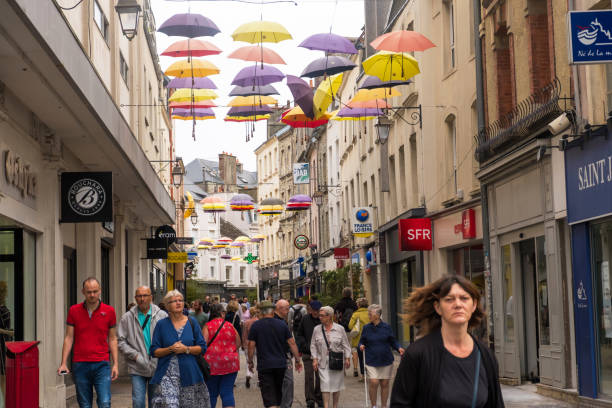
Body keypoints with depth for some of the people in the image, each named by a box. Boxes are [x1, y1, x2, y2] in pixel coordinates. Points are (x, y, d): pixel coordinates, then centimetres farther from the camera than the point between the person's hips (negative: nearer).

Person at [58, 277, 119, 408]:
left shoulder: (109, 311, 2)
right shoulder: (74, 311, 4)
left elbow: (112, 339, 8)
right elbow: (69, 338, 7)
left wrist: (115, 364, 2)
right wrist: (63, 363, -1)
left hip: (101, 364, -1)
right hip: (80, 365, 1)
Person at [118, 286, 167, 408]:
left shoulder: (162, 316, 1)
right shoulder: (127, 318, 1)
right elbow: (121, 341, 0)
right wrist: (135, 355, -10)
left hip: (157, 366, 1)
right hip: (138, 368, -1)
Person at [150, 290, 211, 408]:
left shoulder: (192, 322, 7)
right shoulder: (162, 324, 4)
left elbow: (202, 347, 5)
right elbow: (154, 351, 3)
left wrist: (186, 349, -12)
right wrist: (170, 349, -14)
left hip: (189, 374, 2)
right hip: (167, 375, -2)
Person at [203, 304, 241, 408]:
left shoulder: (207, 326, -3)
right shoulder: (230, 326, 5)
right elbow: (238, 344, 12)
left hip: (212, 363, -2)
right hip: (230, 363, 2)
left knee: (211, 393, 10)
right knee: (228, 392, 2)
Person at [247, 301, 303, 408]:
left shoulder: (255, 325, -4)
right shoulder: (282, 324, 2)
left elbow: (251, 345, -5)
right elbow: (292, 343, 2)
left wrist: (250, 361, 8)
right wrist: (298, 360, 9)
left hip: (264, 366, -3)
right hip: (281, 365, 3)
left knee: (269, 398, -4)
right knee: (278, 393, 20)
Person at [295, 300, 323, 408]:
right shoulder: (305, 319, 3)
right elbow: (299, 334, 12)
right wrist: (304, 345, -2)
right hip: (307, 353, 0)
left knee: (320, 376, 5)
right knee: (309, 376, -3)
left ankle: (319, 398, 19)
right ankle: (310, 399, 3)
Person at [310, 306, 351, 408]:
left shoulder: (339, 329, 0)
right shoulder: (317, 329, 3)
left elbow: (345, 345, 4)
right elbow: (313, 346, 7)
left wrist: (347, 358, 0)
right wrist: (314, 359, 0)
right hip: (323, 362, 0)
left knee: (336, 385, 7)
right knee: (325, 384, -8)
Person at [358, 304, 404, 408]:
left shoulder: (386, 327, 1)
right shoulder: (366, 328, 3)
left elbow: (393, 341, 6)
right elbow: (362, 341, 9)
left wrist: (399, 348, -11)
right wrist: (361, 346, -12)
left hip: (386, 360, 1)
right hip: (371, 361, -1)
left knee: (384, 384, 6)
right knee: (373, 382, -12)